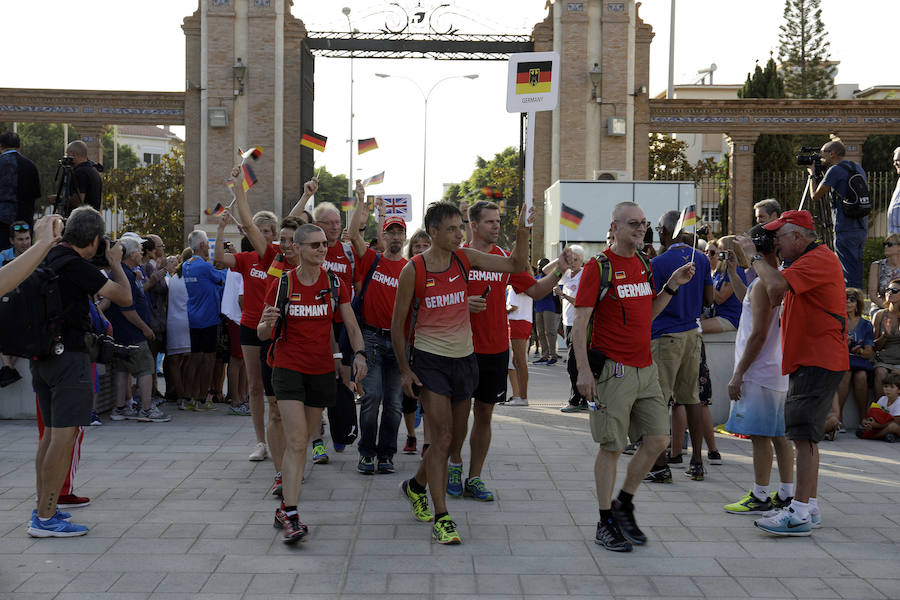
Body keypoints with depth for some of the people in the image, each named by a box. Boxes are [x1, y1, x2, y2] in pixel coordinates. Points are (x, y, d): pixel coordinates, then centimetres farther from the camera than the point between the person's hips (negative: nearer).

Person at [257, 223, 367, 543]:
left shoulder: (334, 284, 2)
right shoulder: (283, 285, -4)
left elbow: (352, 326, 4)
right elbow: (263, 333, 1)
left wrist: (359, 353, -15)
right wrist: (268, 322, -23)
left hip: (322, 370, 3)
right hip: (288, 369, -3)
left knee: (300, 441, 11)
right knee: (296, 441, -15)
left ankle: (284, 508, 24)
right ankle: (291, 518, -17)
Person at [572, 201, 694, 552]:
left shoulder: (644, 265, 13)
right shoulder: (598, 267, -9)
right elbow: (580, 322, -11)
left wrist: (672, 286, 8)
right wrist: (584, 370, -18)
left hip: (645, 369, 7)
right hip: (613, 371, -7)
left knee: (657, 439, 4)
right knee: (611, 447, -1)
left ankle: (624, 504, 22)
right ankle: (606, 524, 10)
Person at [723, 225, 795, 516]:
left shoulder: (761, 285, -16)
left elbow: (758, 334, -18)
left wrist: (738, 374, -16)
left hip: (760, 372, -9)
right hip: (780, 370, 9)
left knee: (759, 435, -4)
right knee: (779, 434, 12)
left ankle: (760, 497, 1)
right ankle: (786, 494, 17)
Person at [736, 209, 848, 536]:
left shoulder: (819, 259, -14)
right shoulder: (806, 261, 22)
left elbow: (777, 284, -27)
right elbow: (774, 295, 23)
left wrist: (754, 253, -11)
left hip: (818, 362, -11)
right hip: (806, 361, 11)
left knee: (804, 435, -14)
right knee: (805, 436, 14)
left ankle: (800, 513, -14)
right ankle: (809, 506, 21)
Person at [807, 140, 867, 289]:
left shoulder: (835, 170, -10)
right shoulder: (857, 168, 15)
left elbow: (816, 196, -3)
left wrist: (812, 174, 12)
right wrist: (820, 172, 24)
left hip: (845, 230, -8)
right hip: (862, 228, 8)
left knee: (848, 274, -7)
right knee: (856, 271, 14)